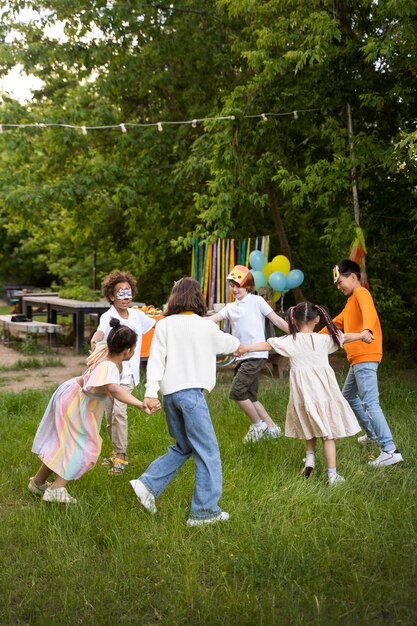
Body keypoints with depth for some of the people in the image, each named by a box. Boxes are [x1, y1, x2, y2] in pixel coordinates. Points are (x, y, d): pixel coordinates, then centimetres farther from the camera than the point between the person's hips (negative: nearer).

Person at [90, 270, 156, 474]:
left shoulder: (137, 315, 3)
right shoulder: (108, 317, -12)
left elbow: (156, 324, 22)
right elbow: (101, 330, -36)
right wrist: (95, 340, -57)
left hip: (128, 373, 1)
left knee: (119, 411, -16)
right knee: (110, 415, 8)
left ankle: (120, 456, -10)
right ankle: (116, 452, 27)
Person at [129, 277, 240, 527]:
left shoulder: (164, 325, 6)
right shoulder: (206, 327, 2)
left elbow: (156, 359, -3)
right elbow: (226, 342, 22)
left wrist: (151, 392, -8)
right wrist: (237, 344, 44)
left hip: (169, 393, 5)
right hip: (191, 392, -5)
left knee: (183, 447, 22)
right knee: (208, 452, 3)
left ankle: (148, 484, 11)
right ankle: (205, 511, 4)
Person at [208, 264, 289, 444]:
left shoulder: (256, 301, 1)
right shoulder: (230, 307, 16)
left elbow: (277, 320, -1)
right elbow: (212, 319, 5)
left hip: (256, 355, -7)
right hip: (242, 356, 7)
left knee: (236, 392, -13)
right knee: (249, 396, 9)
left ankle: (258, 424, 3)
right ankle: (271, 427, 20)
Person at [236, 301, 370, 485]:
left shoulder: (290, 342, -6)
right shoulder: (324, 340, -2)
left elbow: (266, 344, -8)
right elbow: (344, 337, 13)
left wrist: (245, 348, 2)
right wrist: (362, 334, 30)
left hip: (303, 393, 0)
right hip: (324, 391, 0)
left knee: (311, 427, 27)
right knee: (328, 433, 6)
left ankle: (310, 456, 13)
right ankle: (332, 474, 5)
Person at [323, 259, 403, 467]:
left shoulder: (361, 293, -9)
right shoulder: (351, 300, 22)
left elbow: (369, 312, -31)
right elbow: (336, 323, 32)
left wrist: (367, 330, -50)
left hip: (365, 358, -10)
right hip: (357, 360, 10)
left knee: (370, 403, -15)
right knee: (349, 397, 23)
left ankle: (390, 450, -18)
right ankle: (373, 433, 34)